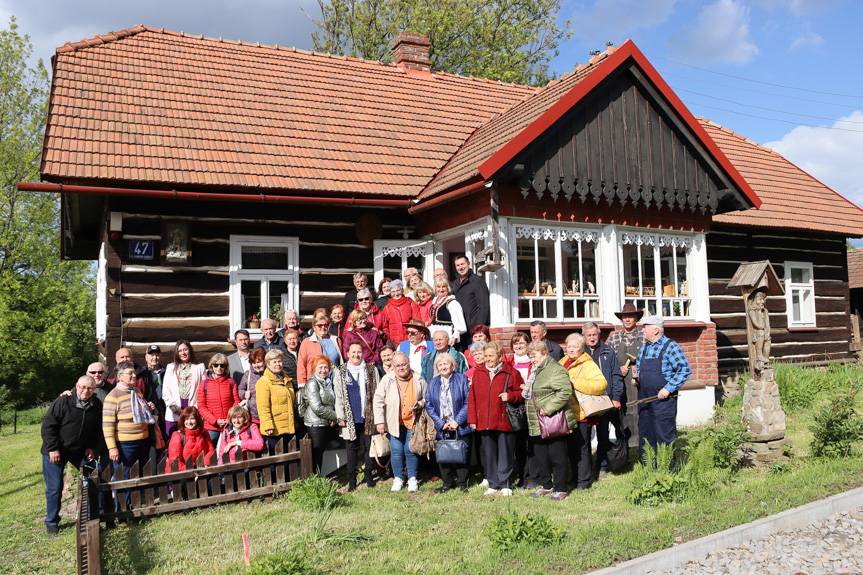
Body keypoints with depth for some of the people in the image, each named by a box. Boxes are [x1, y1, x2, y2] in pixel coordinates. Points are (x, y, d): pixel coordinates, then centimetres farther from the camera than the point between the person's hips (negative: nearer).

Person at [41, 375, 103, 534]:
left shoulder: (97, 405, -5)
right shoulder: (63, 401, -19)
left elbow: (98, 430, 8)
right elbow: (48, 425, -16)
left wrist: (93, 448, 0)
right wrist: (53, 449, -19)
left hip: (81, 450, 4)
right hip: (56, 451, -4)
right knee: (54, 487, 0)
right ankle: (52, 522, 16)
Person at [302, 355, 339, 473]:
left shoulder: (328, 383, 12)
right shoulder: (312, 383, -12)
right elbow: (317, 407, -20)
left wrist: (334, 419, 1)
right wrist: (335, 416, -11)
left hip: (327, 425, 7)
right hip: (316, 425, -7)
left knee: (321, 454, 12)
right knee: (317, 456, 0)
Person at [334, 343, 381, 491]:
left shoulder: (371, 370, 5)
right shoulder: (340, 372, 1)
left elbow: (377, 393, 7)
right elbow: (338, 397, 0)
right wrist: (341, 417, -4)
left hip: (368, 417, 1)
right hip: (350, 418, -1)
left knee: (368, 447, 8)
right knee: (352, 448, 6)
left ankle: (369, 477, 22)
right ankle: (352, 480, 15)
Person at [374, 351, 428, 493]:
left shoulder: (418, 380, -3)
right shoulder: (387, 380, -5)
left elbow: (427, 398, 9)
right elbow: (378, 401, -4)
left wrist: (419, 404, -12)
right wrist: (379, 421, -7)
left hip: (412, 422, 0)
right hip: (394, 422, 0)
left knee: (411, 450, 2)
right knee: (396, 451, 5)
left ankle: (412, 478, 19)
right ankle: (398, 478, 22)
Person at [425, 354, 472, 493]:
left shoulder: (462, 379, -3)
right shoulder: (433, 383, 7)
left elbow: (468, 402, -7)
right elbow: (429, 405, 5)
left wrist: (458, 421, -13)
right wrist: (441, 423, -7)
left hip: (460, 427, -3)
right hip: (442, 428, 3)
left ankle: (463, 482, 18)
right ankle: (447, 483, 19)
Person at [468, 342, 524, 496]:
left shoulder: (511, 373, 0)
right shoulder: (478, 373, 9)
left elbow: (522, 393, 4)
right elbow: (472, 398, 9)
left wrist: (510, 396, -16)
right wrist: (472, 419, 3)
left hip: (504, 421, -3)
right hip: (484, 423, 3)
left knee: (505, 454, 4)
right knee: (488, 454, 9)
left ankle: (505, 485, 15)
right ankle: (493, 484, 20)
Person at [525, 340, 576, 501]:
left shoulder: (555, 369, -14)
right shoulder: (535, 371, 17)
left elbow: (565, 391, -25)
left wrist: (548, 408, -25)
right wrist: (527, 389, 13)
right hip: (538, 425, 10)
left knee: (557, 457, 1)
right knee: (539, 456, 15)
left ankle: (560, 489, 13)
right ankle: (545, 485, 29)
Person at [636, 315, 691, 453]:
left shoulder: (670, 346, -8)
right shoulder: (644, 347, 13)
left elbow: (685, 369, -14)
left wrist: (668, 389, -18)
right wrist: (637, 376, 3)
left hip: (663, 399, -7)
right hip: (644, 400, 7)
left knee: (664, 437, -2)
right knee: (645, 436, 12)